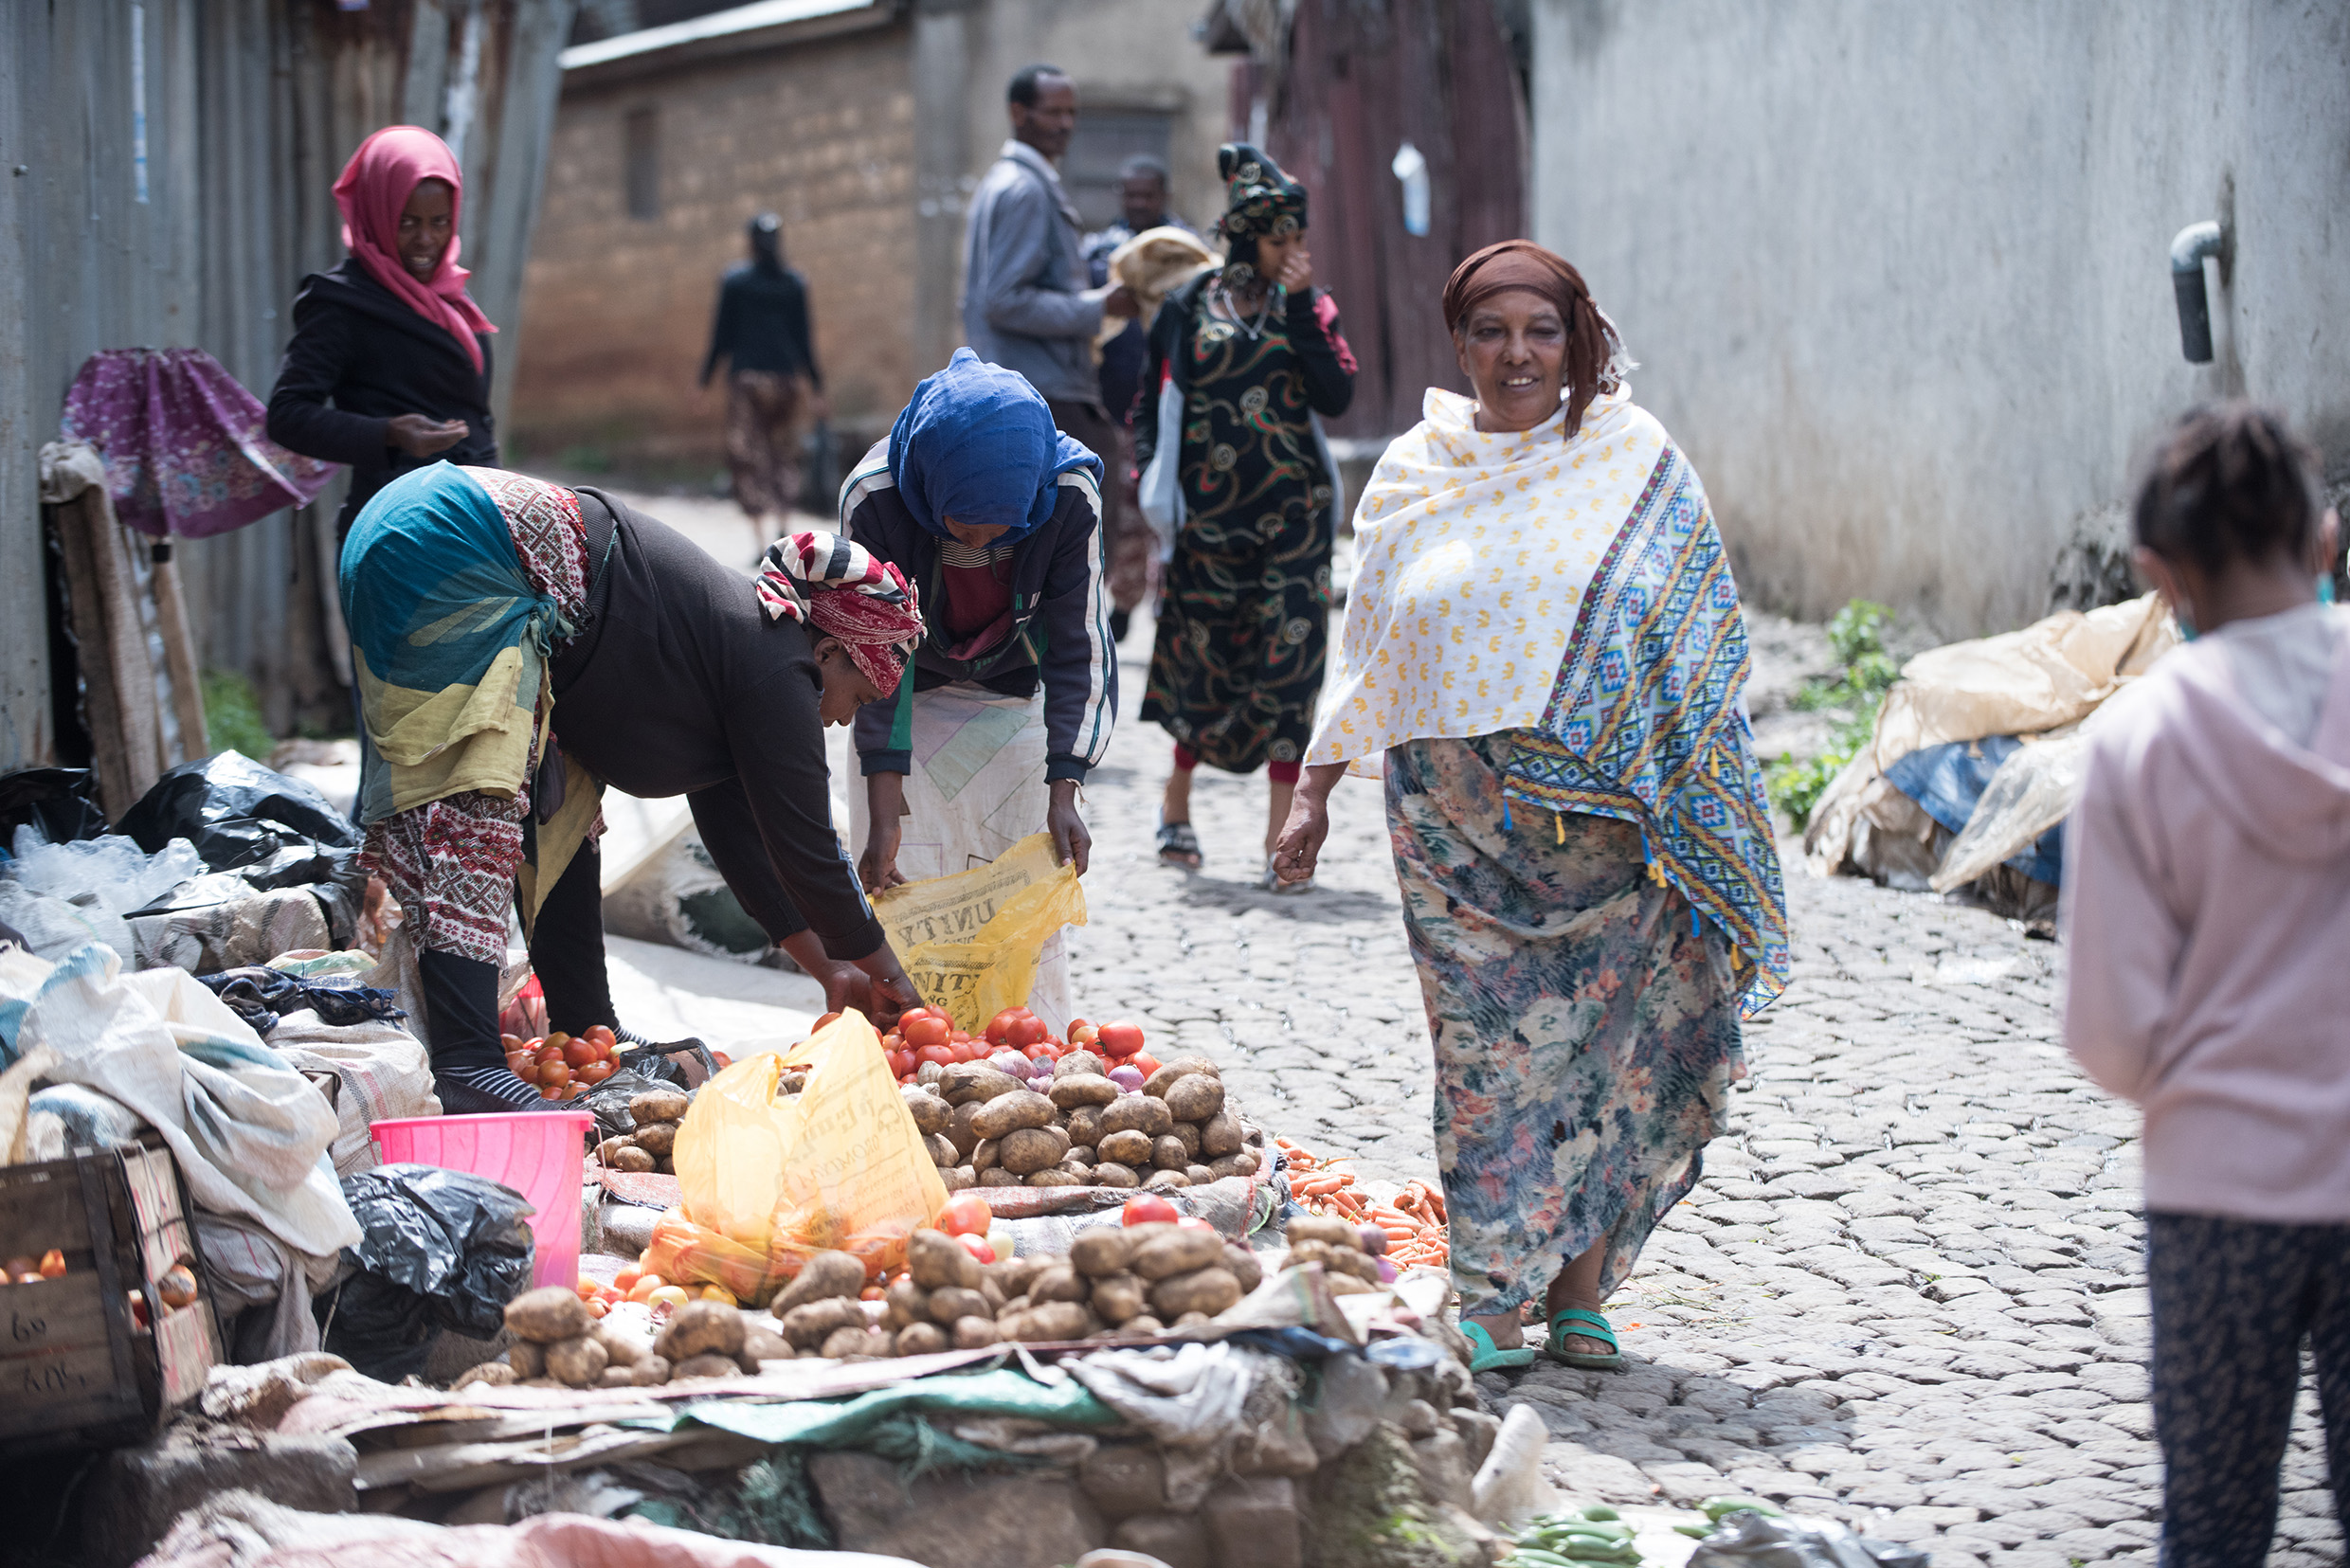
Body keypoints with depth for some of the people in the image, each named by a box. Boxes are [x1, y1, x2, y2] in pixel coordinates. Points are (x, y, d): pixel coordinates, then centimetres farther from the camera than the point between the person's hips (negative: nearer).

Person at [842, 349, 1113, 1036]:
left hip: (1014, 702, 0)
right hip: (909, 700, 0)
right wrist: (885, 812, -27)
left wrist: (1063, 791, -28)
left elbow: (1082, 651, -20)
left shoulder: (1071, 495, -30)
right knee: (898, 895, -7)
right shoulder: (873, 497, -31)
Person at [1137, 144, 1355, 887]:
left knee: (1289, 660, -6)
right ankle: (1177, 804, 30)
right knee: (1203, 656, 6)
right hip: (1210, 512, -1)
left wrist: (1300, 309, -11)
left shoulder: (1310, 307, 7)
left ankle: (1279, 838, -4)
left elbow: (1336, 396, -8)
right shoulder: (1188, 308, 4)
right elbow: (1152, 406, 7)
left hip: (1293, 512, 1)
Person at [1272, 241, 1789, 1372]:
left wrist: (1685, 808, 0)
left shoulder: (1634, 457, 3)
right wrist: (1315, 791, 14)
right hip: (1455, 807, 1)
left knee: (1600, 1036, -1)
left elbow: (1694, 640, 5)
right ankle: (1493, 1303, 2)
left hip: (1600, 807, -1)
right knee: (1484, 1044, -2)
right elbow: (1367, 651, 16)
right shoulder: (1413, 472, 9)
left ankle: (1581, 1290, 9)